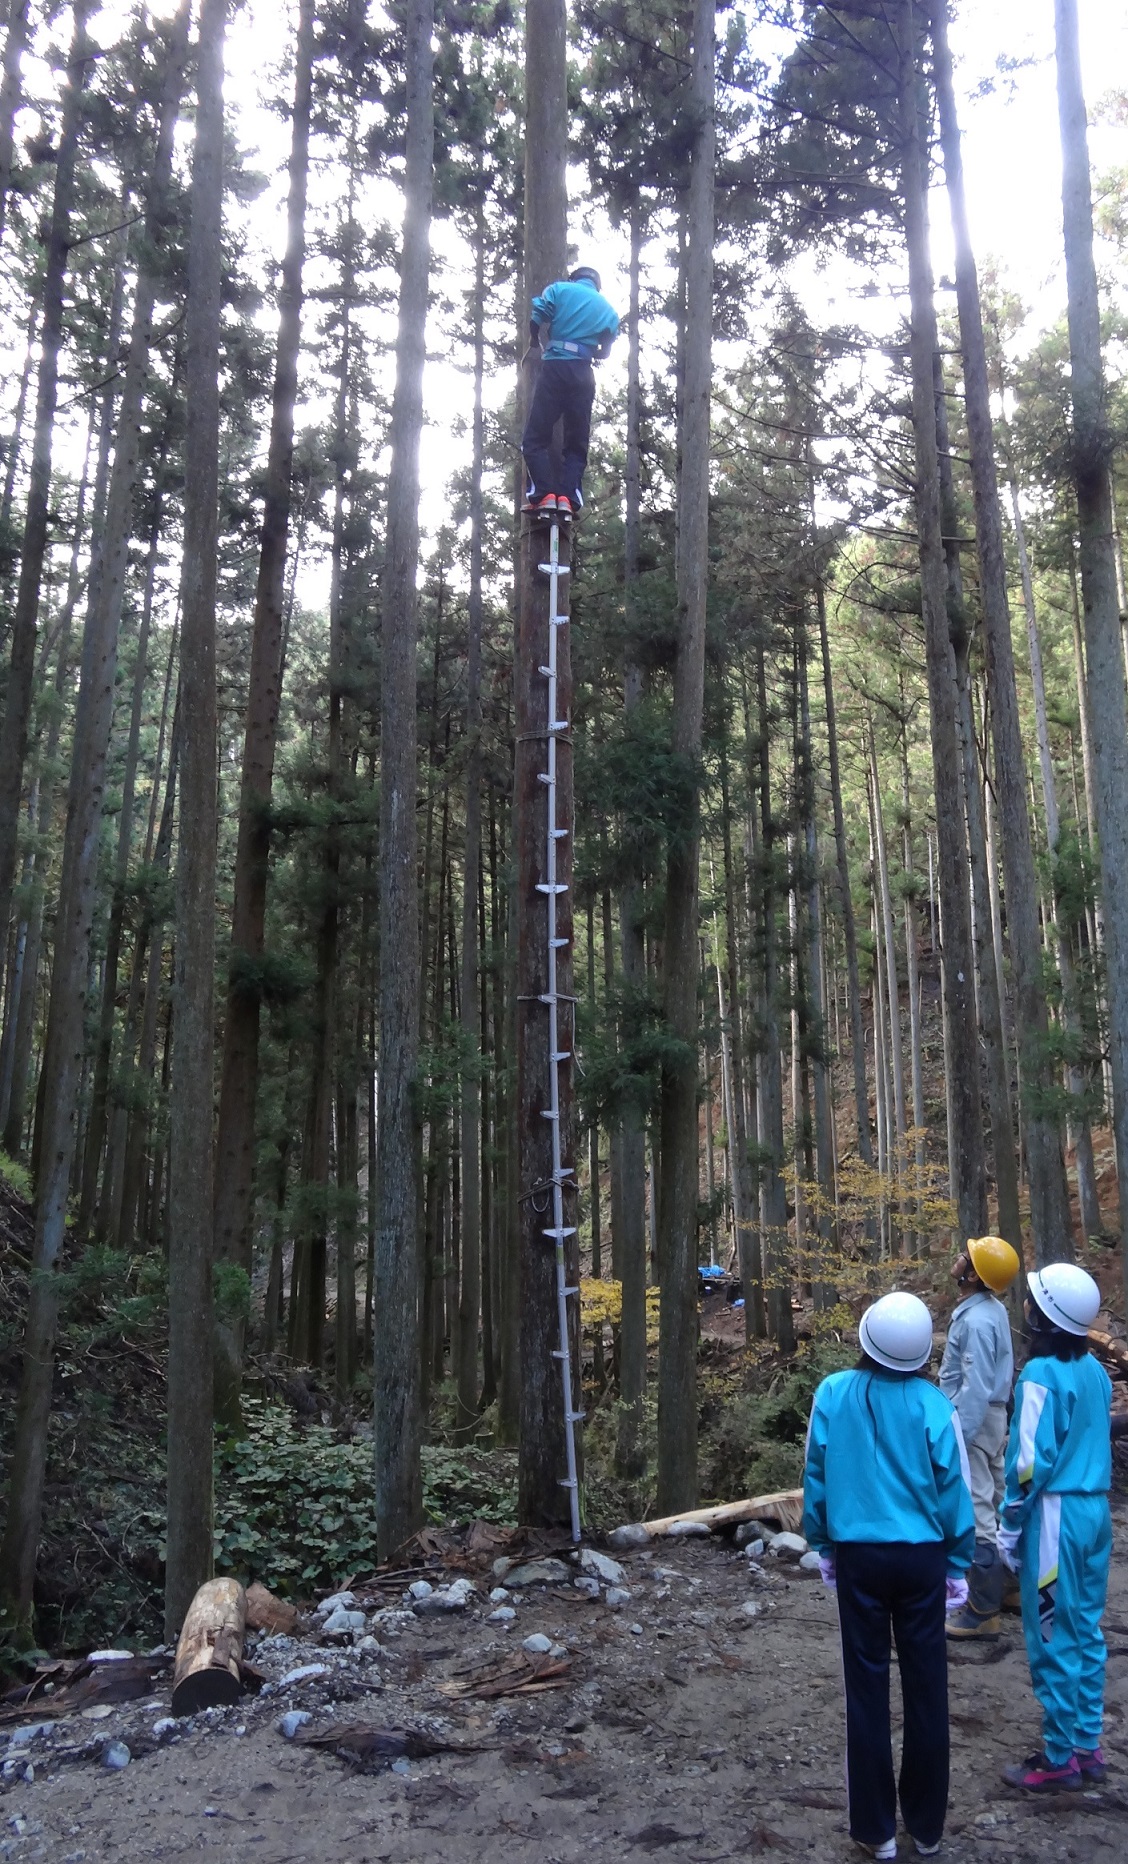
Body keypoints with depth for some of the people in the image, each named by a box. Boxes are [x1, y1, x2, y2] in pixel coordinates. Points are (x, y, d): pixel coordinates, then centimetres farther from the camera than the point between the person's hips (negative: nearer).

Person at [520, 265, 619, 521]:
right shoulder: (608, 310, 19)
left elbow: (535, 319, -3)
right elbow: (605, 351, 15)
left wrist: (533, 345, 14)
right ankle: (567, 498, -9)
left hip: (556, 366, -3)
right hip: (583, 374, 3)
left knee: (535, 438, -1)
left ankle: (544, 494, -18)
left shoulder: (560, 289, 9)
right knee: (577, 443, 9)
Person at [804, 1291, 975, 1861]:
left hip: (859, 1556, 0)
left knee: (867, 1688, 9)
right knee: (926, 1688, 12)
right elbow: (953, 1488, -5)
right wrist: (958, 1565, 8)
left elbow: (816, 1475, 0)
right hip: (921, 1557, 0)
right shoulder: (932, 1404, -11)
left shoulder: (834, 1394, -8)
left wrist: (823, 1545, 14)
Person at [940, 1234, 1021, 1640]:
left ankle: (983, 1613, 2)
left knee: (975, 1515, -4)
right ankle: (1003, 1585, 32)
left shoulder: (976, 1320, -24)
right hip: (990, 1416, 10)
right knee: (995, 1506, 19)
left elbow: (975, 1387, -25)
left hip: (973, 1421, -10)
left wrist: (955, 1437, -23)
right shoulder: (992, 1310, 7)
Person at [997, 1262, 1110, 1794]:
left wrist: (1010, 1525, -8)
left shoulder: (1041, 1375, -18)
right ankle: (1087, 1747, 25)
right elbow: (1098, 1445, 13)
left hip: (1056, 1514, -8)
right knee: (1086, 1633, 16)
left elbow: (1031, 1461, -18)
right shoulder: (1095, 1372, 6)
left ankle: (1060, 1760, 11)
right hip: (1096, 1509, 8)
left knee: (1053, 1639, 2)